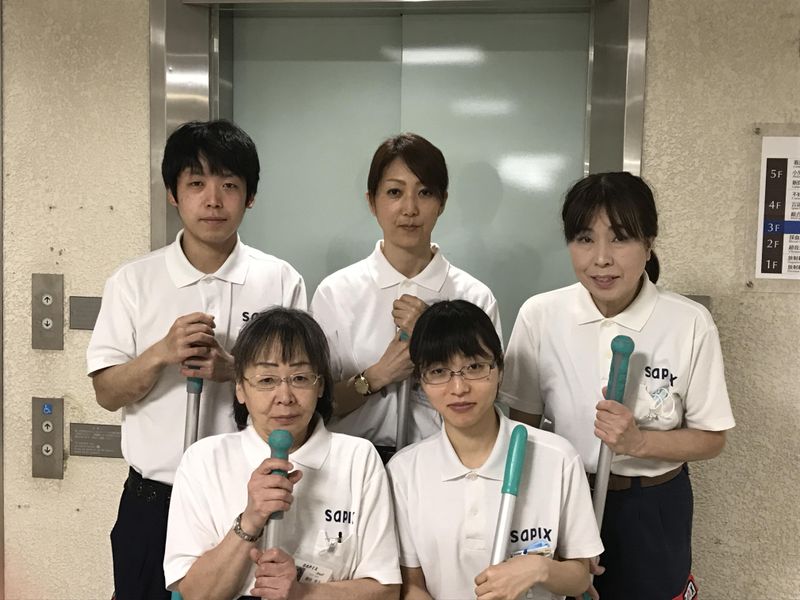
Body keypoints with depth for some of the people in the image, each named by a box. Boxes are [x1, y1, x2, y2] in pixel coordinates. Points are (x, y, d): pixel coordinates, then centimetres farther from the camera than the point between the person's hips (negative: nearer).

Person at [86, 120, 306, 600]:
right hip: (154, 500, 1)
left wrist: (235, 370, -19)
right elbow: (108, 393, -1)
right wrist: (162, 352, -19)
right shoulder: (133, 281, -1)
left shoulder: (281, 281, -3)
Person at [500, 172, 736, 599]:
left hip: (654, 510, 0)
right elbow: (523, 425, -3)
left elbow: (711, 438, -6)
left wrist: (639, 442, -23)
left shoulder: (691, 324, -15)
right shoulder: (539, 316, -12)